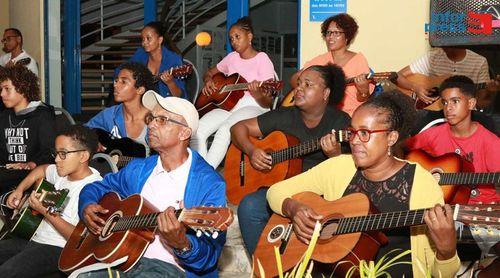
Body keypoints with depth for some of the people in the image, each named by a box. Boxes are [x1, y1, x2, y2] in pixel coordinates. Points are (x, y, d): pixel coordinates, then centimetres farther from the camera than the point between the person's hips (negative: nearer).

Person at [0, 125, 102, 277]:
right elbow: (42, 170, 33)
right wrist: (19, 190, 18)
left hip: (58, 249, -9)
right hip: (35, 238, 9)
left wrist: (46, 212, -25)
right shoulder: (63, 172, 8)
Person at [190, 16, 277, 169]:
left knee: (224, 130, -36)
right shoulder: (232, 57, 15)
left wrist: (257, 94, -30)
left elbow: (267, 103, -6)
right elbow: (209, 73, 31)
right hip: (226, 104, 6)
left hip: (252, 106, -5)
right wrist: (208, 81, 6)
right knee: (197, 130, -22)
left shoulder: (262, 59, -2)